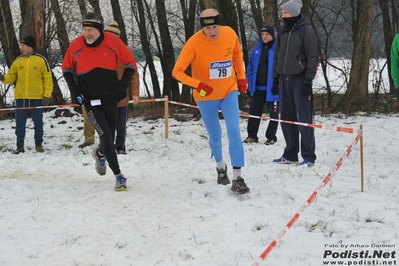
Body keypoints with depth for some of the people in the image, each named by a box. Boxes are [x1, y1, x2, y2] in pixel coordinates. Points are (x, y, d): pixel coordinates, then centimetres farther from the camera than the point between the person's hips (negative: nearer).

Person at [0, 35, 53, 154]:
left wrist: (47, 95, -7)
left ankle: (38, 143, 21)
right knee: (20, 122, 3)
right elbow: (11, 77, 7)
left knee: (38, 122, 8)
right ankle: (20, 145, 10)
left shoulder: (41, 60, -2)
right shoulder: (18, 61, 7)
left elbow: (48, 78, -1)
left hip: (37, 98, -2)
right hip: (20, 98, 2)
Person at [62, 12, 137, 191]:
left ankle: (100, 154, 48)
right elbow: (66, 68, 9)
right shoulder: (76, 45, -8)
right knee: (106, 136, -13)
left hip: (111, 98, 1)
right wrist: (74, 90, -1)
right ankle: (119, 176, -5)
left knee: (110, 136, 12)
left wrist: (122, 86, -6)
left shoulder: (113, 42, -10)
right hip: (90, 101, -1)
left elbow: (130, 64, 2)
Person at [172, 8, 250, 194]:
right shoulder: (194, 43, -23)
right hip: (206, 97, -1)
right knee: (215, 137, 12)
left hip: (229, 92, 1)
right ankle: (220, 166, 42)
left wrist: (241, 77, 10)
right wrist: (198, 84, -38)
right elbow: (177, 71, -24)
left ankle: (237, 178, -12)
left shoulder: (230, 34, -12)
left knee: (234, 133, -13)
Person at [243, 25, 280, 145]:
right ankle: (252, 135, 16)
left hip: (272, 87, -5)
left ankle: (271, 136, 14)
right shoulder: (257, 49, 8)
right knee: (254, 111, 8)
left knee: (273, 113, 6)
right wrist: (249, 83, 8)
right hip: (257, 87, 5)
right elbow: (251, 67, 13)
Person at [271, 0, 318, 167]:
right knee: (287, 118, 9)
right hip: (285, 79, 7)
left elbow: (313, 57, -9)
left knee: (304, 118, -7)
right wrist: (275, 79, 15)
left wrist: (308, 80, -15)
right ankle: (290, 155, 17)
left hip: (300, 79, -7)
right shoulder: (282, 32, 14)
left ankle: (308, 157, -4)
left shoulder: (306, 30, -6)